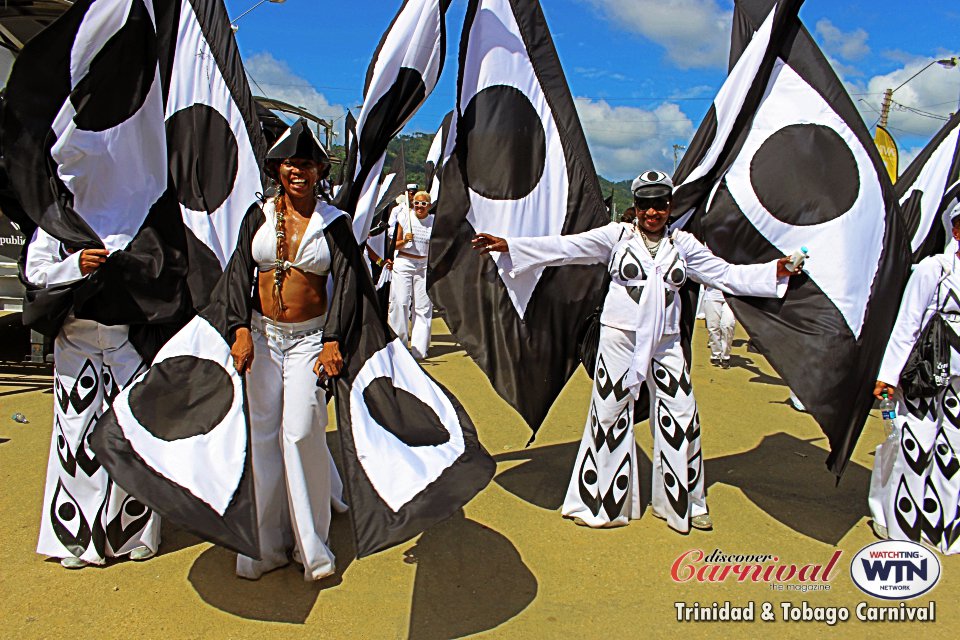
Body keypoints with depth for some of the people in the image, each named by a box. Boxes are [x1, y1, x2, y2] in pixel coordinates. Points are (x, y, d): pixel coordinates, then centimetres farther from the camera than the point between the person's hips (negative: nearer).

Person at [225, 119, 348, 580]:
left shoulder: (333, 221, 1)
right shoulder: (259, 216, 6)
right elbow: (238, 274, 1)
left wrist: (335, 341, -13)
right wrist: (241, 329, -12)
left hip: (309, 337, -2)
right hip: (261, 335, 3)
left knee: (300, 432, -9)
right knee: (262, 434, 4)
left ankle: (311, 542, 9)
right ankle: (267, 543, 17)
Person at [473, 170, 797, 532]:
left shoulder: (683, 244, 9)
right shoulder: (616, 235, 0)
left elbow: (725, 274, 10)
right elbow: (565, 248, -6)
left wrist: (776, 271, 1)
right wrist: (506, 246, -14)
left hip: (666, 343, 3)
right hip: (620, 339, -3)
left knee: (682, 418, 5)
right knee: (610, 415, 2)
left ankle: (684, 503, 24)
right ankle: (599, 502, 18)